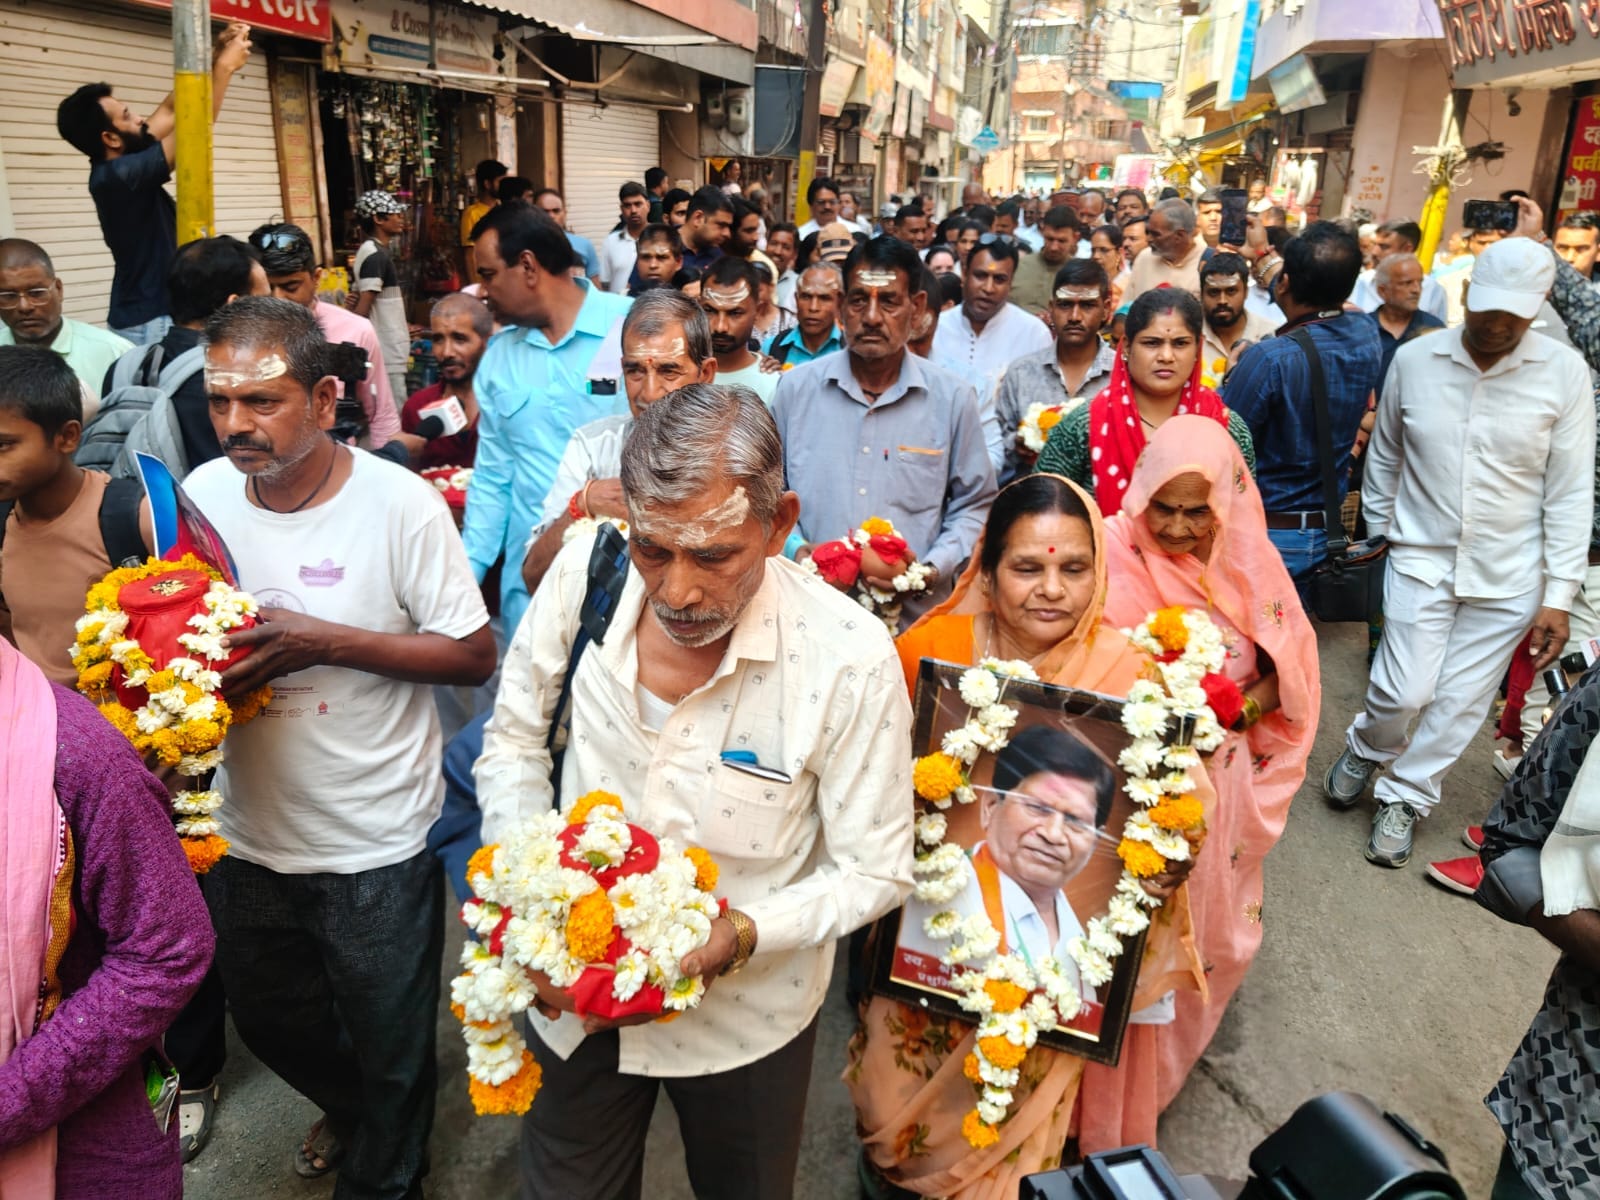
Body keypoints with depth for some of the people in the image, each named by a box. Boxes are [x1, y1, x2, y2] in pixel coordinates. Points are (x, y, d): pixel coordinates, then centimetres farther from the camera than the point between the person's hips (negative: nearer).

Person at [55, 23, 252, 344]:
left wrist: (215, 53, 7)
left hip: (150, 316, 10)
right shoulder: (121, 175, -20)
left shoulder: (116, 167, 7)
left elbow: (172, 110, 12)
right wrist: (225, 68, -11)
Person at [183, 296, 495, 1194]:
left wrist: (327, 641, -26)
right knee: (268, 1019, 28)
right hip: (250, 836, 5)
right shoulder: (202, 495, -4)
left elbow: (474, 655, -17)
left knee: (390, 1053, 15)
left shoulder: (401, 503, -19)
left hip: (377, 848, -5)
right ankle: (349, 1107, 61)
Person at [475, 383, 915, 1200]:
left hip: (743, 1019, -2)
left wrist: (740, 935, -27)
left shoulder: (850, 662, -27)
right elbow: (513, 741, -3)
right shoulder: (583, 573, -19)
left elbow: (874, 872, -14)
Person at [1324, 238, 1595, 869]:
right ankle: (1366, 749, 28)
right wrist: (1377, 535, 14)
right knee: (1404, 690, -6)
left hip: (1509, 577, 1)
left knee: (1461, 699, 8)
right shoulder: (1414, 359, -5)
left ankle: (1405, 795, 29)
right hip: (1422, 558, 0)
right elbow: (1384, 455, 9)